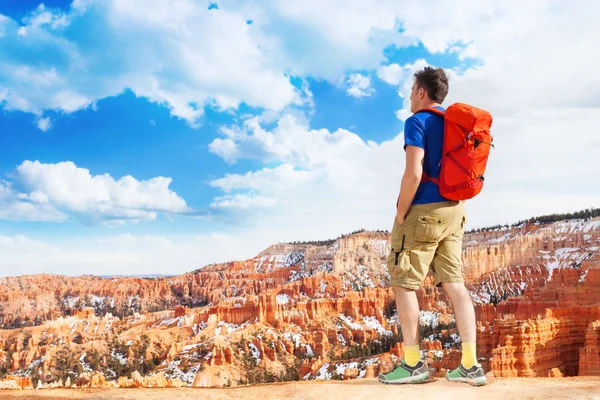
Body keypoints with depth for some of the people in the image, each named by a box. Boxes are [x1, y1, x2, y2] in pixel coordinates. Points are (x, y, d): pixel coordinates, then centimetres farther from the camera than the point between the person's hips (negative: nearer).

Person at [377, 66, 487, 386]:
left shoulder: (417, 122, -10)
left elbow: (413, 174, -20)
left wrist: (400, 216, -11)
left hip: (423, 211, -8)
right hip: (454, 211, 8)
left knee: (403, 284, 2)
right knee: (455, 284, 6)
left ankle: (413, 364, 5)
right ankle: (470, 365, 5)